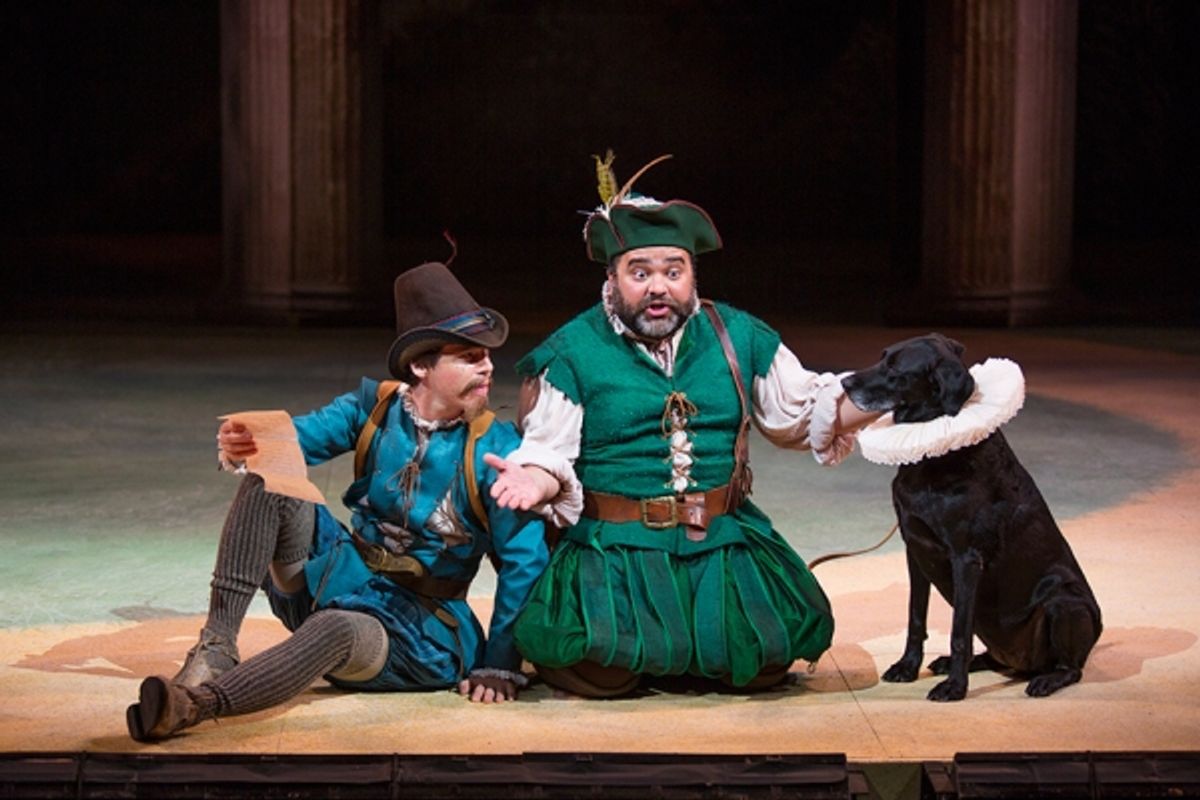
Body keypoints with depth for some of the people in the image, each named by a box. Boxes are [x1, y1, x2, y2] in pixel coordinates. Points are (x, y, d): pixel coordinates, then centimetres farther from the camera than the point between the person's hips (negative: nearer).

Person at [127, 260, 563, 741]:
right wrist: (243, 444, -35)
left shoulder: (492, 447, -11)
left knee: (337, 630, -39)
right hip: (345, 573, 5)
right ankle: (217, 646, -26)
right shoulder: (376, 408, 1)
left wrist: (500, 667, -12)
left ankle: (196, 702, -54)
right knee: (270, 480, -15)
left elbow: (524, 562, -10)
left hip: (417, 629, -5)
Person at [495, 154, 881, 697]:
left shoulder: (739, 337, 7)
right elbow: (546, 453, -1)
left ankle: (668, 656, 19)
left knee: (765, 666, -12)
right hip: (614, 546, -3)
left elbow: (800, 412, 14)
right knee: (600, 675, -24)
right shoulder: (573, 353, -3)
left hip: (723, 542, 4)